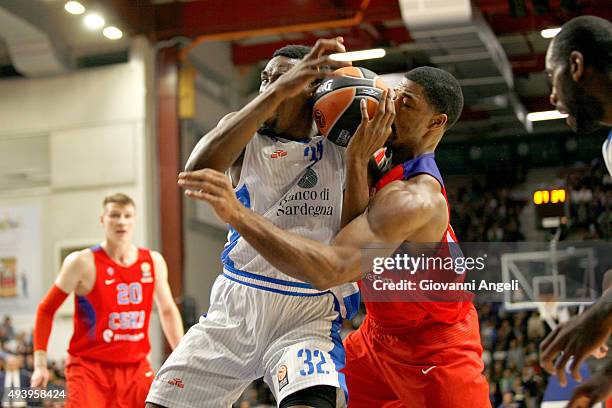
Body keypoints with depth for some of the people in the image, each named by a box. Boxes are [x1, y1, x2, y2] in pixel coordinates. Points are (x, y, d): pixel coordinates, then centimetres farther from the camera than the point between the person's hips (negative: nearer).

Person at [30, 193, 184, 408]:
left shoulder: (153, 262, 5)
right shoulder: (83, 262, -8)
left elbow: (168, 310, 19)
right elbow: (46, 310, -2)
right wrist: (40, 364, -8)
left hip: (136, 367, 4)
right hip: (89, 366, -4)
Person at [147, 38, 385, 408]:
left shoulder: (337, 149, 3)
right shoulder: (244, 131, 4)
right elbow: (199, 167, -20)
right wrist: (277, 91, -24)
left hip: (309, 315, -2)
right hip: (234, 306, 2)